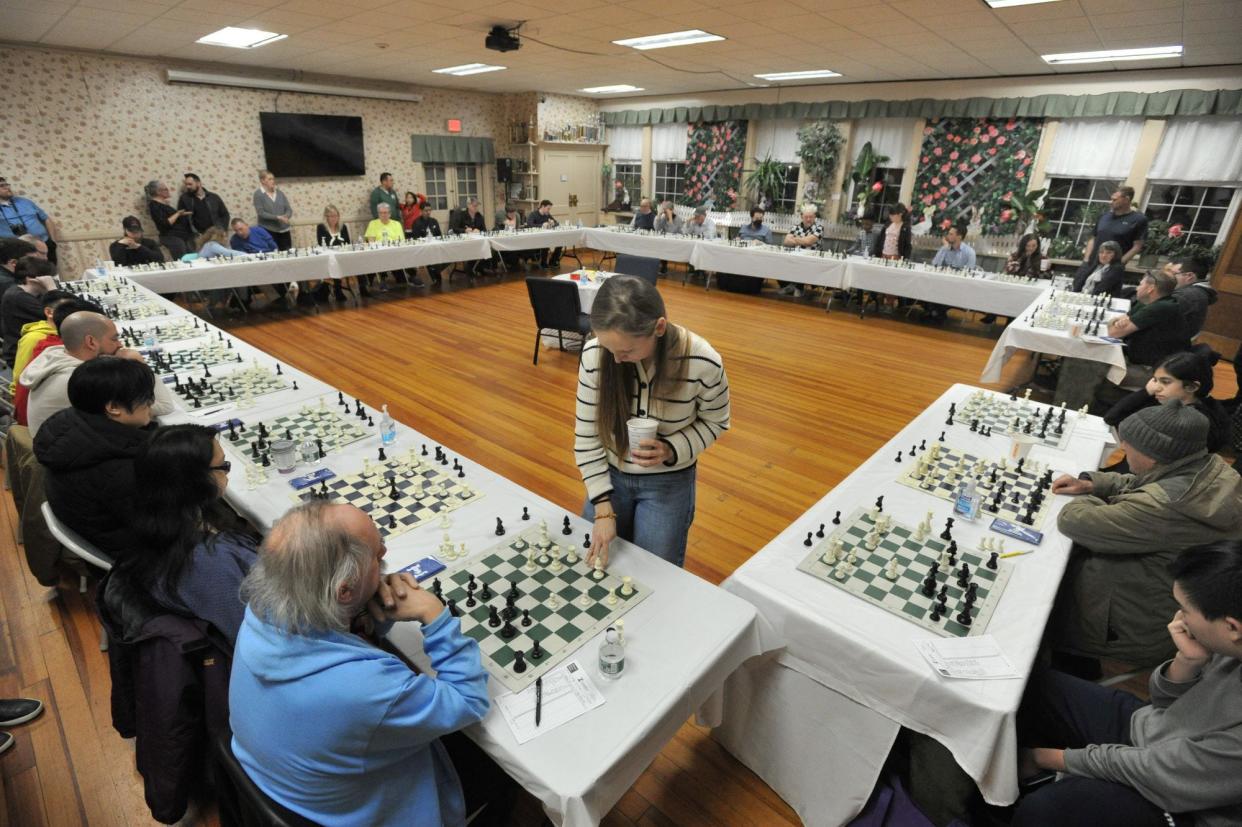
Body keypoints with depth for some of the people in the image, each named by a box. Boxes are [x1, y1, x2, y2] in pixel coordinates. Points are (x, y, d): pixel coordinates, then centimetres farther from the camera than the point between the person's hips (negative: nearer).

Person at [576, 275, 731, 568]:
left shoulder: (703, 363, -27)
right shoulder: (595, 354, -22)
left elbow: (715, 421, -6)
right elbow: (586, 435, -12)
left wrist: (671, 451, -24)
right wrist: (603, 507, -14)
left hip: (669, 481, -2)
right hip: (610, 473, 2)